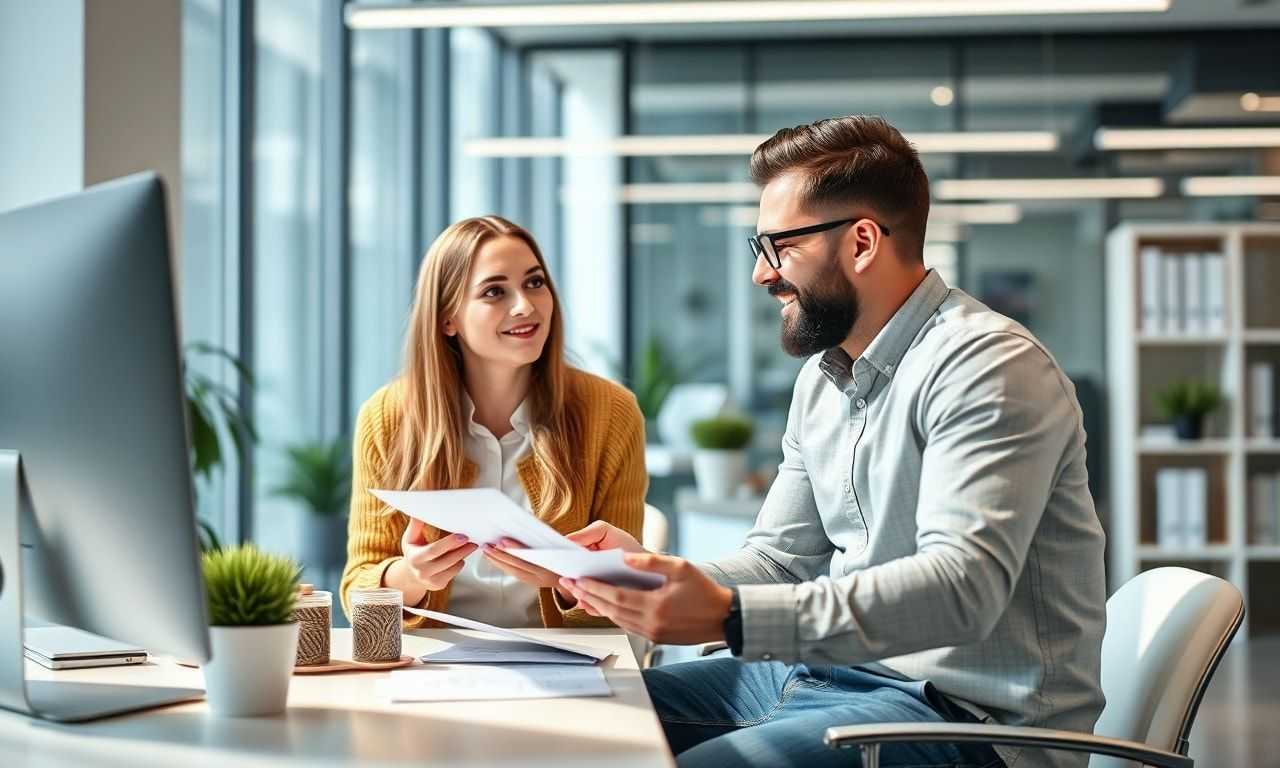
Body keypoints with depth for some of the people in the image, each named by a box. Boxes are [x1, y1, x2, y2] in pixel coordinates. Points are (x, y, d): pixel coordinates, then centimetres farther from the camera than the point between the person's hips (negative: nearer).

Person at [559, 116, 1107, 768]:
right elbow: (781, 558, 15)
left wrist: (728, 617, -36)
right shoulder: (823, 376, 14)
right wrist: (658, 573, -7)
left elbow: (962, 584, -29)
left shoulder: (987, 366, -16)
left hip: (965, 709, -9)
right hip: (832, 674, 9)